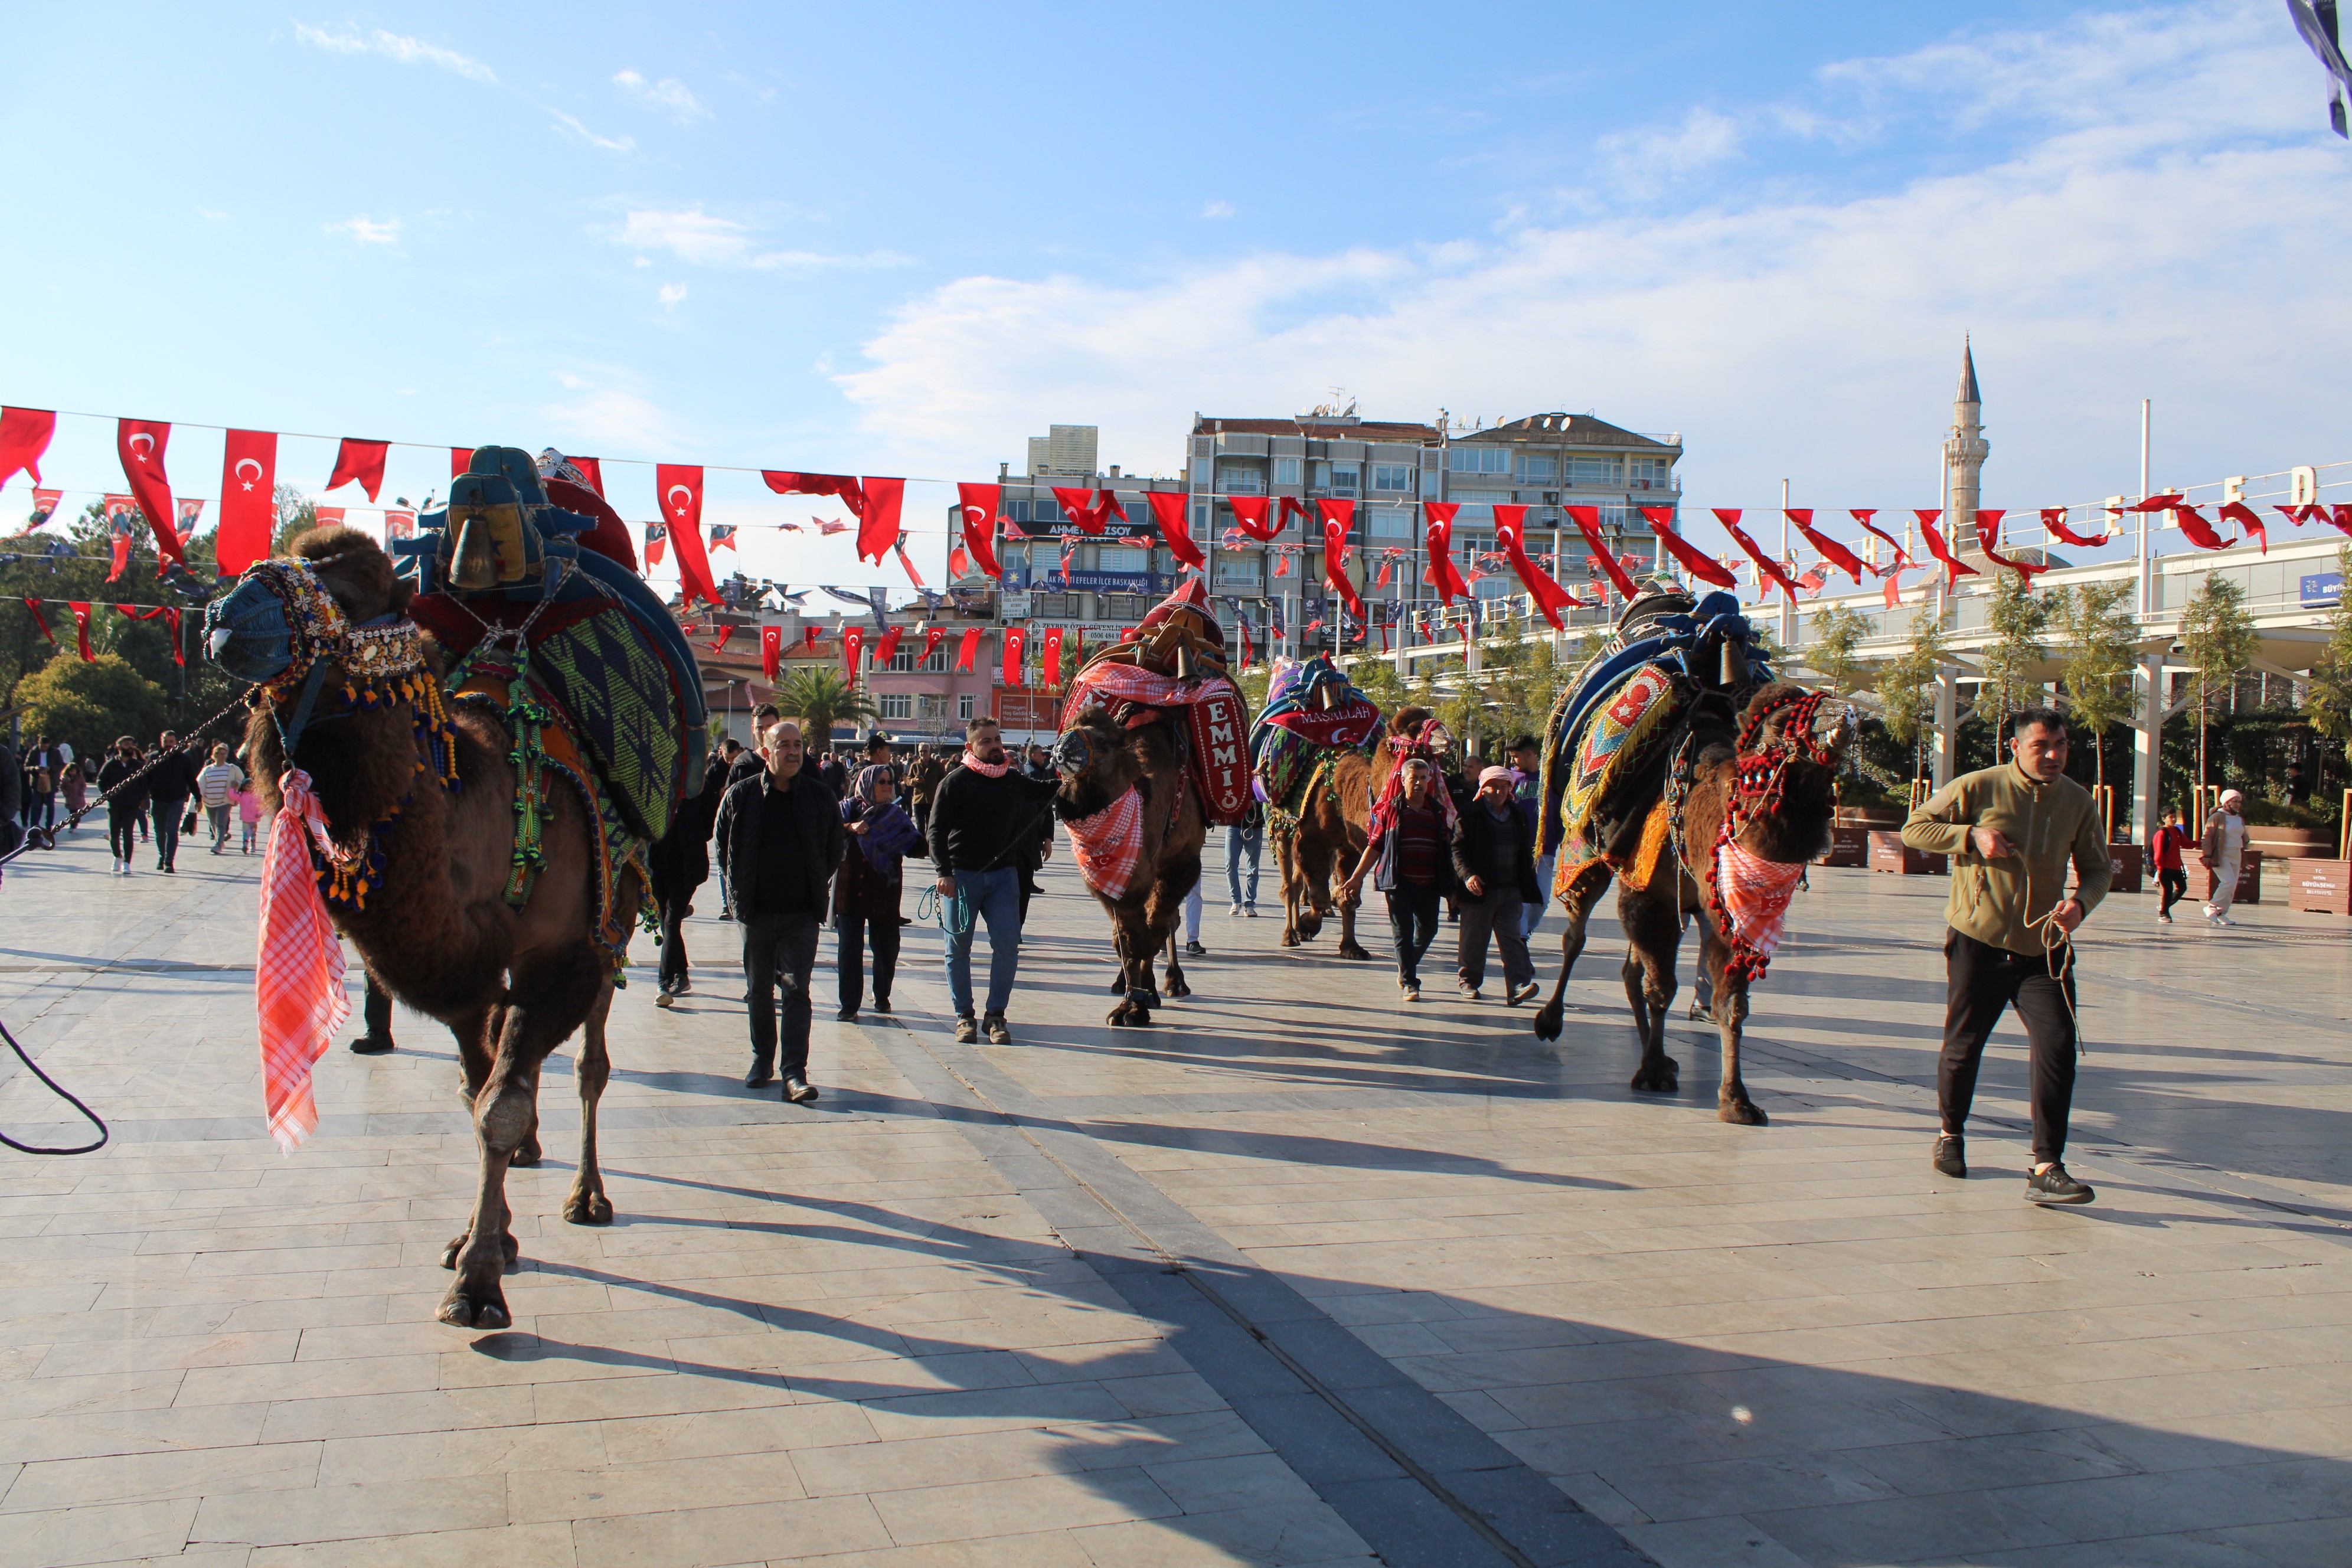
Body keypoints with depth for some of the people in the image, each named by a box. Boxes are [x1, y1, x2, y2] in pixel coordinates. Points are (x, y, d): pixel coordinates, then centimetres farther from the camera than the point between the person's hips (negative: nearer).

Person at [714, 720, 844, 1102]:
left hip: (802, 913, -1)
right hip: (756, 912, 1)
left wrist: (817, 883, 7)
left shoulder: (819, 796, 0)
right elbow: (724, 845, 9)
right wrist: (739, 888, 6)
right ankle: (762, 1062, 24)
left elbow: (836, 846, 11)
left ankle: (795, 1073, -8)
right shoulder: (741, 795, -2)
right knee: (760, 991, 11)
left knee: (797, 991, -6)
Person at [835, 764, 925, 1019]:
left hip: (884, 893, 1)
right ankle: (850, 1005, 4)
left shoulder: (896, 815, 7)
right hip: (850, 890, -1)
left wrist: (932, 844, -21)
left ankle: (882, 996, 28)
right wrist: (850, 828, -24)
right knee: (849, 948, -3)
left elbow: (915, 845, -2)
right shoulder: (849, 809, 5)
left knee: (886, 948, 6)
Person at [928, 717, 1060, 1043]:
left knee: (1007, 945, -5)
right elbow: (937, 831, -8)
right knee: (959, 949, 3)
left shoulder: (1015, 780, 10)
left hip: (1003, 874, 3)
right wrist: (944, 872, -18)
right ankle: (964, 1016, 15)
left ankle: (996, 1015, 7)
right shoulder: (956, 782, -4)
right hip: (961, 875, -3)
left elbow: (1048, 790, 25)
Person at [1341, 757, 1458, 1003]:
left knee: (1428, 929, 12)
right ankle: (1409, 983, 3)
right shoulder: (1390, 809, 2)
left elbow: (1449, 849, 15)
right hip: (1399, 881, -3)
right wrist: (1356, 877, 1)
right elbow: (1374, 846, 5)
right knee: (1403, 932, -3)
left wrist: (1453, 884, 13)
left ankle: (1406, 968, 37)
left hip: (1429, 883, 3)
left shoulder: (1439, 811, 10)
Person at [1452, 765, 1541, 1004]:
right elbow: (1458, 848, -7)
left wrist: (1528, 887, 15)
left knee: (1513, 938, -6)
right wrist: (1467, 874, -23)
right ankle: (1470, 981, 20)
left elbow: (1527, 854, 18)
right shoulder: (1470, 815, -1)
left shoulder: (1519, 816, 13)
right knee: (1474, 938, 6)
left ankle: (1518, 985, -13)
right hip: (1479, 889, -3)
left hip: (1511, 891, 3)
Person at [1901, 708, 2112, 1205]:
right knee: (1963, 1047, 11)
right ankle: (1951, 1134, 37)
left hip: (2043, 949, 2)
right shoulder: (1980, 787, -7)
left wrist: (2081, 901, -11)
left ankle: (2046, 1169, -9)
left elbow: (2098, 868, 11)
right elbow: (1915, 827, -2)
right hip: (1978, 943, -2)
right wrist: (1972, 835, -18)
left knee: (2058, 1049, -13)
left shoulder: (2079, 802, 2)